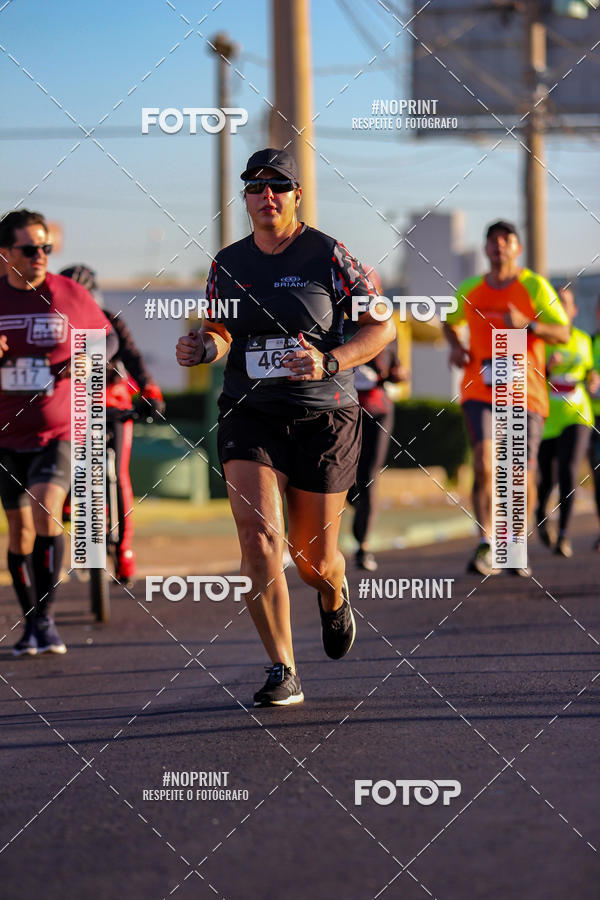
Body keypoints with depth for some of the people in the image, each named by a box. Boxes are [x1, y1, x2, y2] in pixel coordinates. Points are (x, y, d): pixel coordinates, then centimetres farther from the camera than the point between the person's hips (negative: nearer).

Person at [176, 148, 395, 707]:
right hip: (249, 415, 2)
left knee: (313, 556, 6)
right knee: (259, 538, -18)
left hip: (323, 416, -2)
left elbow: (381, 326, -3)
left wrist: (330, 362, -19)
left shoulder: (327, 255, -5)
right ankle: (282, 672, -11)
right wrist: (201, 348, -3)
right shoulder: (228, 263, 6)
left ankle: (333, 596, 46)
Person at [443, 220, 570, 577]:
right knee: (484, 463, -21)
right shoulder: (469, 291, 9)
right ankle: (486, 547, -20)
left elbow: (563, 334, -3)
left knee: (523, 476, 1)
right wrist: (456, 346, 9)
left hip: (525, 395, -1)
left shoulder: (535, 286, 0)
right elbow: (449, 321, 30)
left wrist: (528, 324, -20)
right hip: (480, 392, 1)